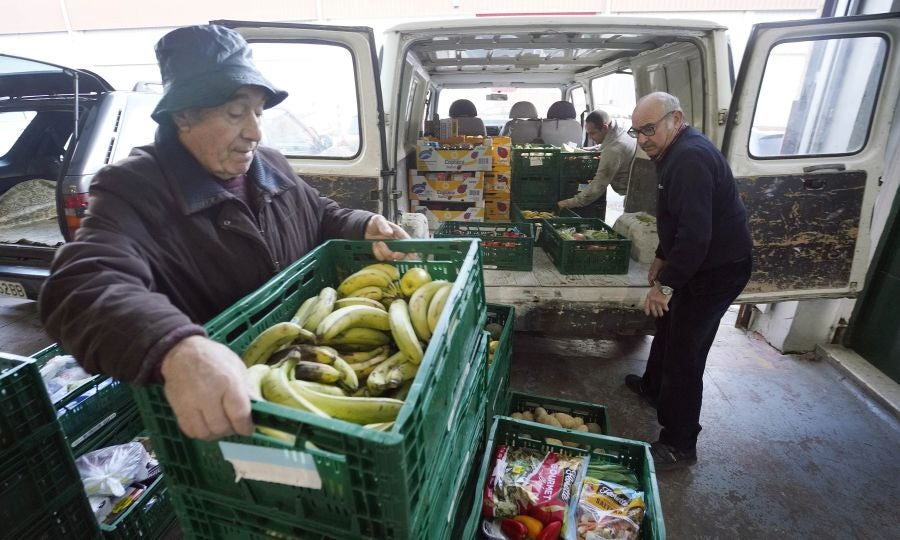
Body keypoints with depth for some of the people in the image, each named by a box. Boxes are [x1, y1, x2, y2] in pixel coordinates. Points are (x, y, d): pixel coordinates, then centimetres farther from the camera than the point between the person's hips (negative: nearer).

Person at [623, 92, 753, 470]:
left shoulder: (690, 158, -25)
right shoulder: (678, 153, 10)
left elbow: (695, 232, -32)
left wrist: (666, 283, -27)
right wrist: (662, 258, 23)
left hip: (717, 269, -11)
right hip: (702, 263, 11)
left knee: (684, 353, -5)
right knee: (669, 327, 24)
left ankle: (679, 446, 10)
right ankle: (653, 387, 47)